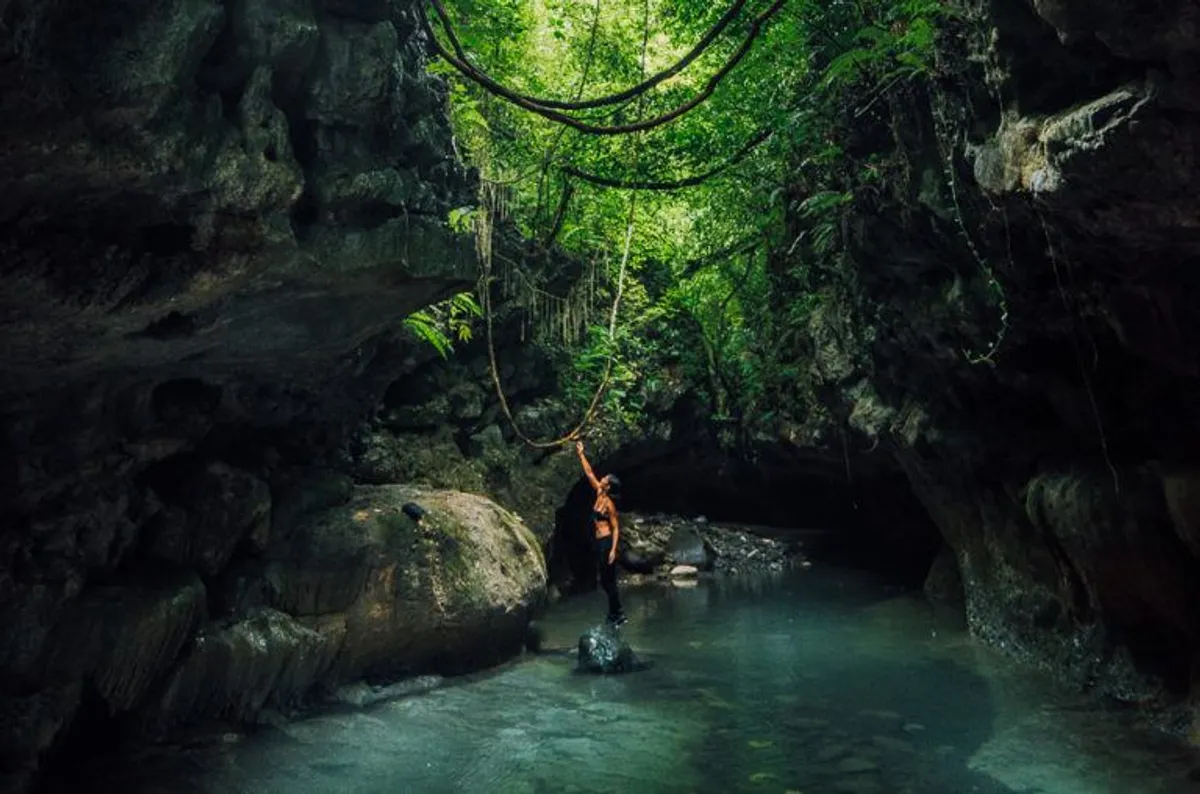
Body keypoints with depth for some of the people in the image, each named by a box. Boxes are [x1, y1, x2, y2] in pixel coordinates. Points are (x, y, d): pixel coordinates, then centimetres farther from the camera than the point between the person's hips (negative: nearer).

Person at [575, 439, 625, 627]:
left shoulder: (609, 504, -16)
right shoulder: (599, 494, 5)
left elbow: (616, 528, -15)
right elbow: (589, 473, 13)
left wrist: (613, 550, -22)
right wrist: (581, 454, 12)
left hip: (607, 542, -8)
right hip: (600, 542, 8)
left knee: (608, 580, -3)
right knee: (606, 580, 13)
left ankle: (618, 615, 5)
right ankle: (615, 613, 22)